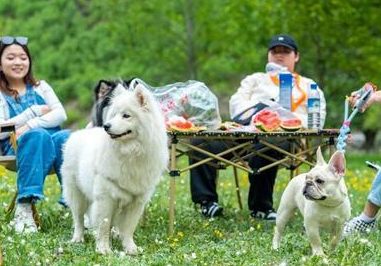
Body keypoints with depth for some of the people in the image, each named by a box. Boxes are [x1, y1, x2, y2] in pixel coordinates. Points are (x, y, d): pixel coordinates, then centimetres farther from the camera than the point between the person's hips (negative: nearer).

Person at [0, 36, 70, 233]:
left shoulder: (40, 87, 23)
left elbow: (60, 114, 7)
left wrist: (31, 125, -9)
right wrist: (35, 112, -1)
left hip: (52, 138, 3)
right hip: (17, 147, -3)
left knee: (64, 137, -33)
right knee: (38, 135, -38)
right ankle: (24, 207, -49)